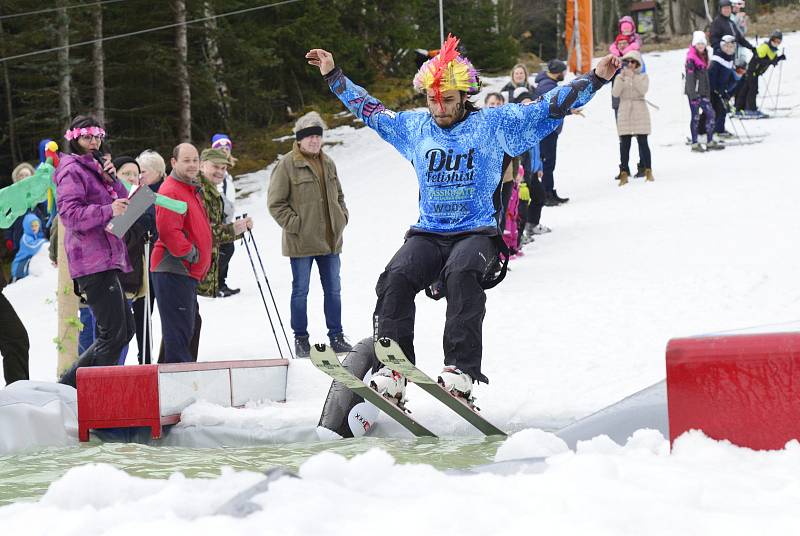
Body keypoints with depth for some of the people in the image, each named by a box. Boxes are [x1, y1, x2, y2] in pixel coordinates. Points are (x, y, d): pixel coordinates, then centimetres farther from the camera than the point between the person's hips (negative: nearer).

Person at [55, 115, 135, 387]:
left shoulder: (94, 168, 23)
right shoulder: (72, 170, -6)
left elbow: (120, 201, 20)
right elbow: (69, 213, -18)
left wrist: (111, 179, 3)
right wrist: (108, 211, -26)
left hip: (107, 258, 10)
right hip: (93, 261, -10)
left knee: (124, 329, 12)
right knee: (114, 333, -13)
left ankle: (70, 383, 13)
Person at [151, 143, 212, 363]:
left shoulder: (192, 190, 19)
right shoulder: (170, 191, -15)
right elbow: (168, 230, -25)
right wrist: (189, 252, -17)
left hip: (189, 271, 11)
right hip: (173, 269, -11)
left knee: (190, 325, 19)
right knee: (179, 328, -11)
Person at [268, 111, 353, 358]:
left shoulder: (328, 163, 11)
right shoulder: (287, 165, -9)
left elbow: (338, 196, 24)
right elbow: (275, 203, -9)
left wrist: (342, 217, 9)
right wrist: (295, 224, -15)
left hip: (330, 240, 6)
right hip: (301, 242, -6)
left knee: (333, 289, 10)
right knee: (300, 291, 3)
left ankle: (336, 337, 19)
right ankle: (300, 339, 11)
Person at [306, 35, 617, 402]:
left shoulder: (494, 123, 4)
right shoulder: (413, 126, 13)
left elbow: (548, 108, 3)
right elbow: (369, 109, 27)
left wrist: (595, 79, -4)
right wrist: (333, 76, 29)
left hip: (477, 232, -3)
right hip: (427, 233, 3)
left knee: (462, 274, -36)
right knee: (396, 278, -26)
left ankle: (460, 371, -40)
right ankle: (390, 374, -29)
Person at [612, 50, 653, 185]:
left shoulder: (642, 77, 6)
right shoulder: (619, 77, 9)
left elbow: (643, 90, -13)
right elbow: (615, 93, -5)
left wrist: (632, 76, -18)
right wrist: (622, 77, -14)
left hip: (640, 113, -1)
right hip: (624, 113, 1)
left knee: (643, 142, -3)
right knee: (624, 143, -3)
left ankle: (648, 171, 6)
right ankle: (624, 173, -2)